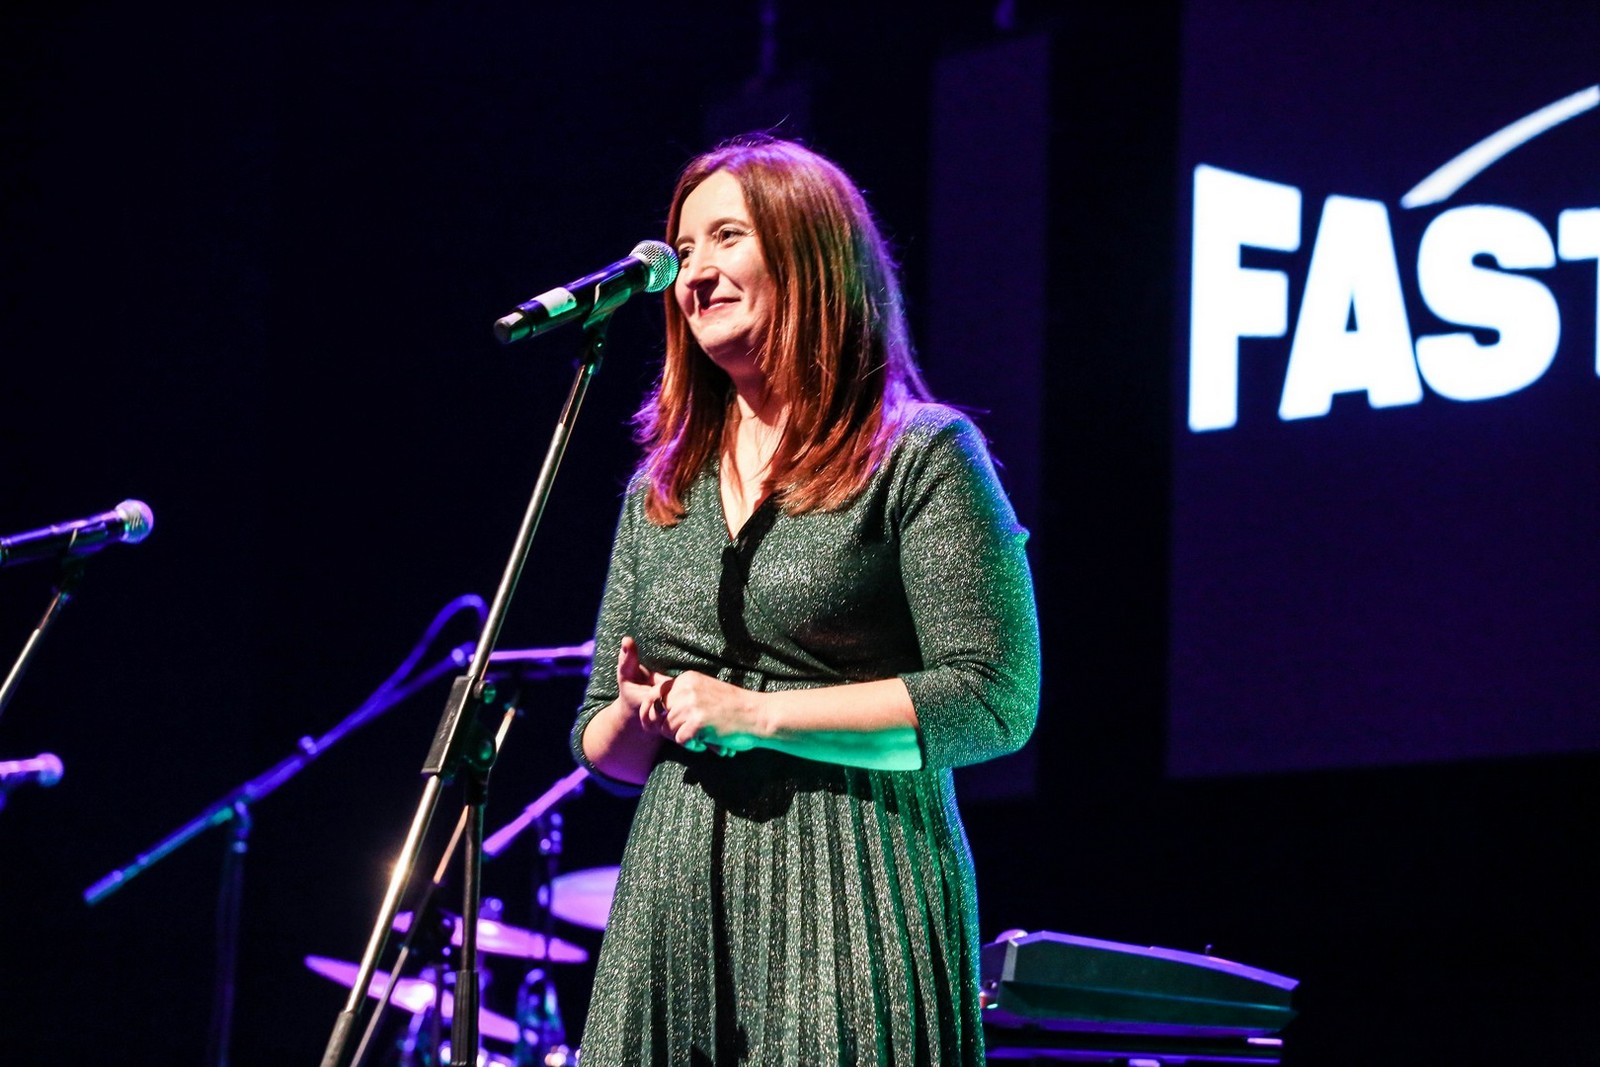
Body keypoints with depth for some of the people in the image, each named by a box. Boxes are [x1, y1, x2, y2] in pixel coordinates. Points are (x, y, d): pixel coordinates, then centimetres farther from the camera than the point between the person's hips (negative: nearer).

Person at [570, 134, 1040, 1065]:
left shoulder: (919, 456, -1)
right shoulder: (662, 490, 17)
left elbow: (995, 702, -11)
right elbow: (601, 745, 22)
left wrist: (756, 715, -12)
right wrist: (638, 717, -2)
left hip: (853, 901, -5)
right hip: (677, 908, 5)